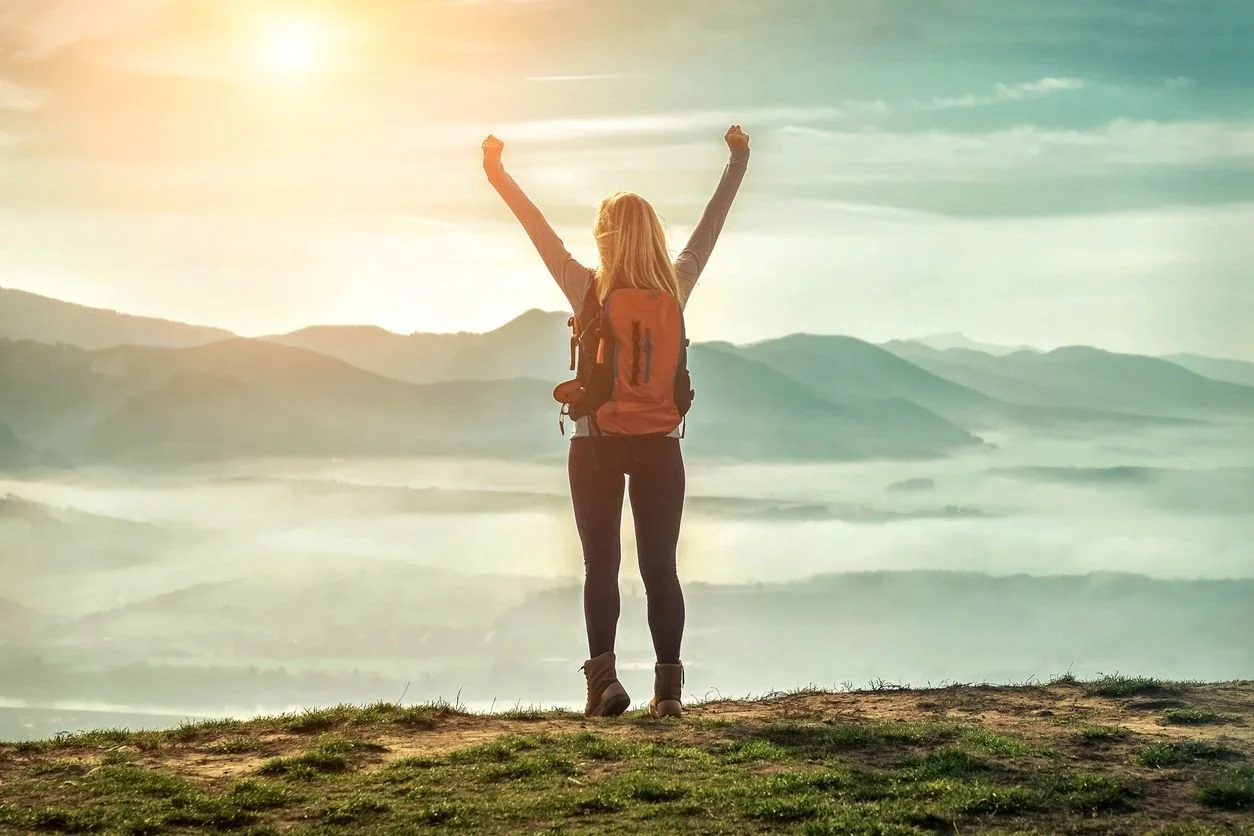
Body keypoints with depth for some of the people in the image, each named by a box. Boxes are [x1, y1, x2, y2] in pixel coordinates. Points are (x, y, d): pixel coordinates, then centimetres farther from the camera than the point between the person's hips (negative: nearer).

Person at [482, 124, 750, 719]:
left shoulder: (589, 291, -9)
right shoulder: (675, 290, -3)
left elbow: (539, 230, -3)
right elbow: (711, 224, 8)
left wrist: (498, 175, 5)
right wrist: (738, 163, 19)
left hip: (596, 444, -1)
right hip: (660, 446, 2)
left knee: (601, 565, 3)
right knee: (660, 566, 4)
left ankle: (604, 678, -9)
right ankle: (668, 687, 0)